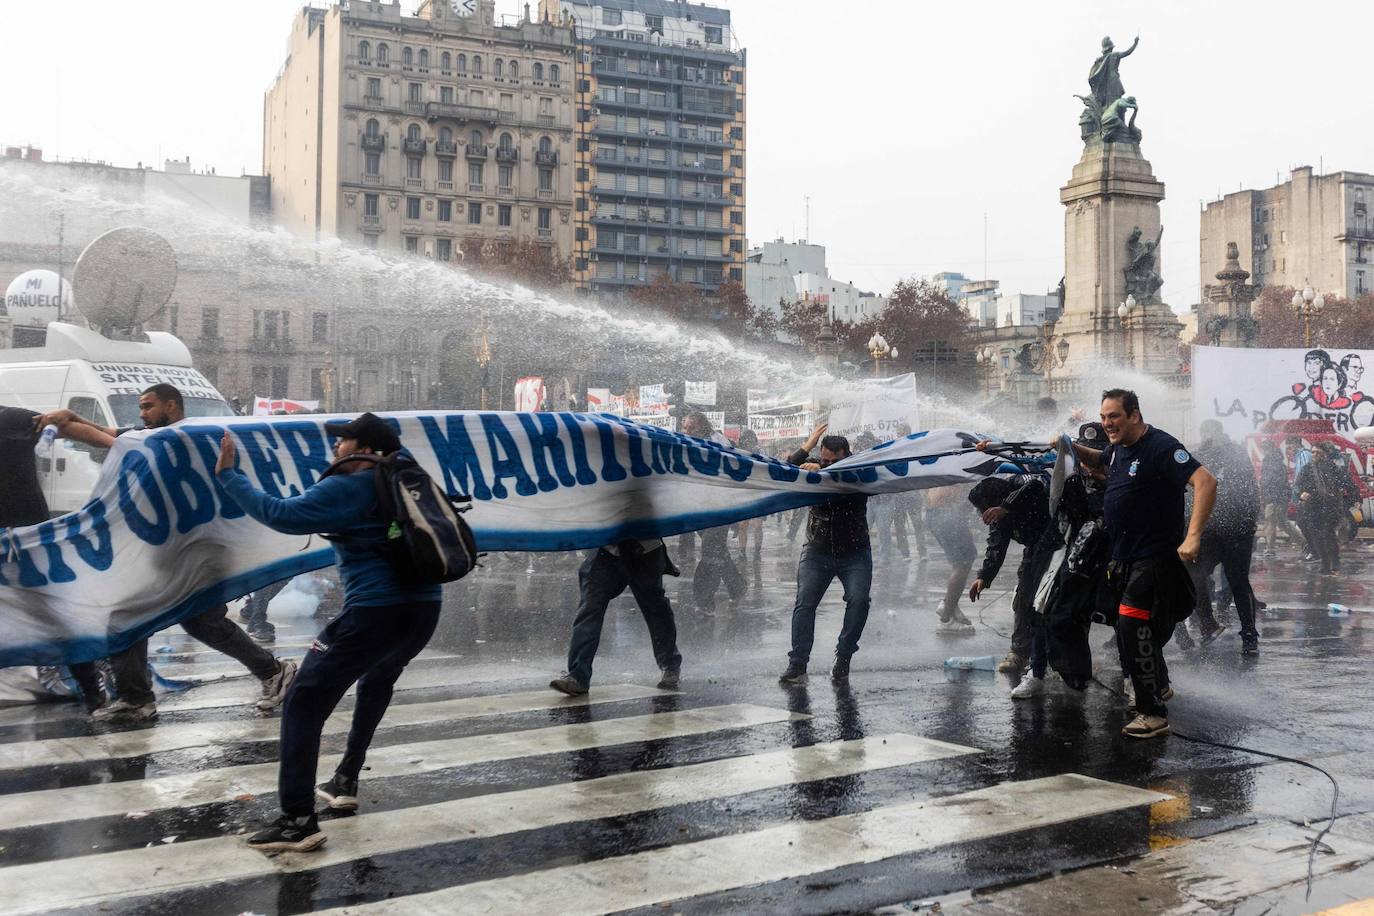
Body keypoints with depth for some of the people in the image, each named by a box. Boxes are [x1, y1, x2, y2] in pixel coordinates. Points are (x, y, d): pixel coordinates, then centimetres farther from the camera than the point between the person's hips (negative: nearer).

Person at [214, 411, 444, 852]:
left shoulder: (345, 489, -6)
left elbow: (281, 514, -13)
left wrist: (229, 475, -4)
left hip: (377, 611, -8)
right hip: (424, 606, 9)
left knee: (304, 702, -2)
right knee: (376, 683, 34)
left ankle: (298, 822, -7)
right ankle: (345, 783, 38)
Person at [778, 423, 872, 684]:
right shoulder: (814, 469, -1)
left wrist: (822, 473, -39)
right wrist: (805, 449, -20)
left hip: (854, 553, -1)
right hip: (817, 551, 1)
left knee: (859, 599, -19)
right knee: (804, 602, -13)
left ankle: (843, 657, -4)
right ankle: (797, 664, -11)